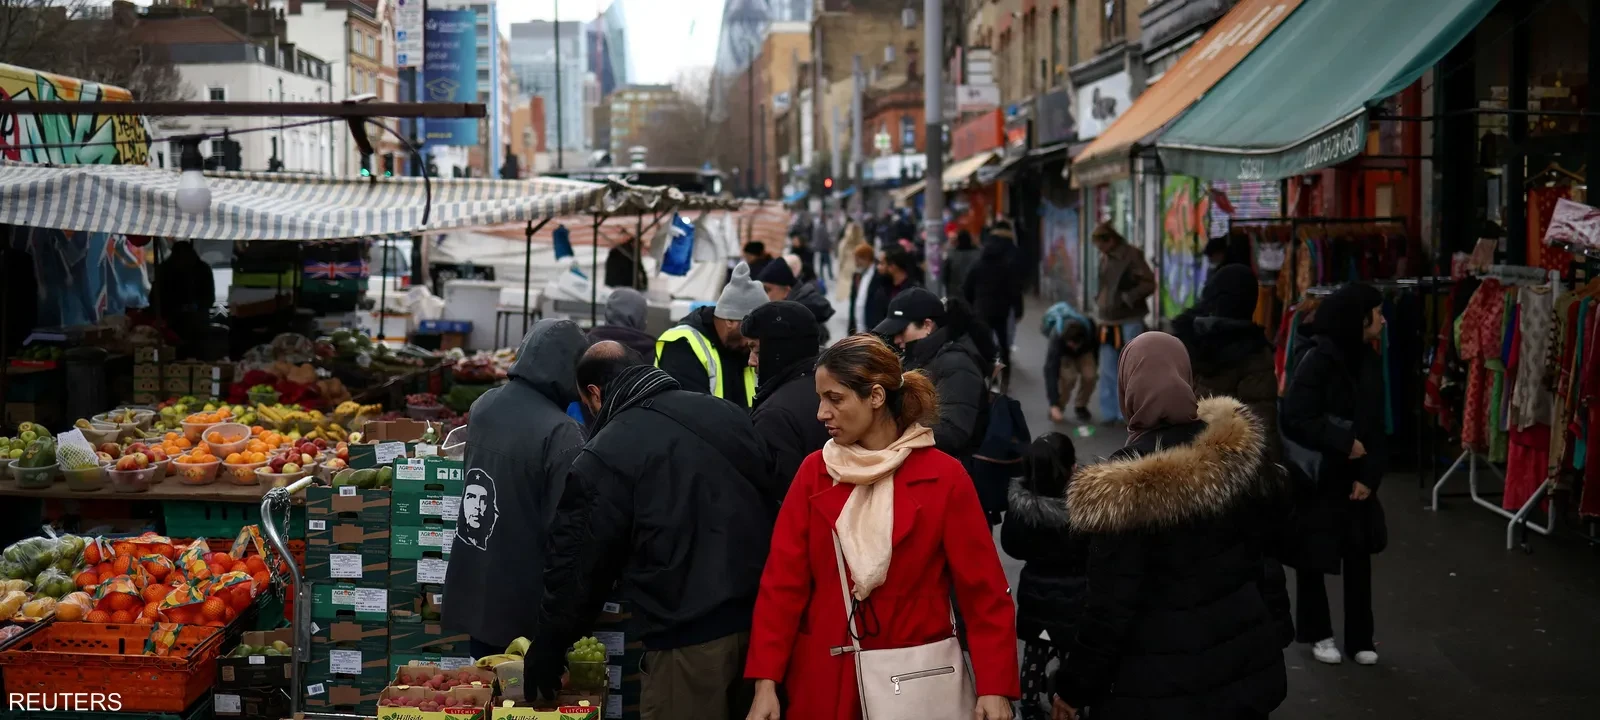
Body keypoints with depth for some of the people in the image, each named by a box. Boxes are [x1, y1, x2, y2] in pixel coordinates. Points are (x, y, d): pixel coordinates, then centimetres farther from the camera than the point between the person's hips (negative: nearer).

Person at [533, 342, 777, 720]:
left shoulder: (606, 455, -8)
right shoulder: (727, 414, 10)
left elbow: (579, 560, -3)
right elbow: (771, 503, 15)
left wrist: (548, 649, 10)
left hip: (688, 634, -6)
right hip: (762, 617, 6)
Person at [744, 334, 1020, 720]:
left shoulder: (944, 476, -7)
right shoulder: (814, 471, 1)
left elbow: (983, 590, -7)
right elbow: (783, 580, -2)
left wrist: (994, 687, -15)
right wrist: (766, 682, -9)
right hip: (824, 676, 2)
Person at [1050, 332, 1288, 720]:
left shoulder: (1123, 488, -23)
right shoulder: (1237, 448, -7)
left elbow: (1110, 604, -19)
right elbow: (1263, 545, 5)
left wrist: (1074, 686, -7)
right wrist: (1271, 624, 19)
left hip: (1161, 680, -5)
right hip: (1244, 660, 5)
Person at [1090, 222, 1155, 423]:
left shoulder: (1132, 255, -11)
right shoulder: (1104, 258, 9)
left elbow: (1149, 284, -14)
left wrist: (1126, 298, -19)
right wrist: (1099, 304, 11)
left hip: (1129, 323, -7)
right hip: (1108, 323, 7)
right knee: (1107, 372, 10)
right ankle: (1110, 413, 19)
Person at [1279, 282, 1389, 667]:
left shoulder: (1369, 360, 4)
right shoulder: (1318, 357, -17)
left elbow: (1376, 426, 6)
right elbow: (1294, 419, -21)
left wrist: (1370, 475, -4)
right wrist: (1344, 442, -16)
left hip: (1354, 478, 6)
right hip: (1316, 477, -6)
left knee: (1360, 555, 8)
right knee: (1314, 557, 8)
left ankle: (1360, 637, 21)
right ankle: (1317, 633, 24)